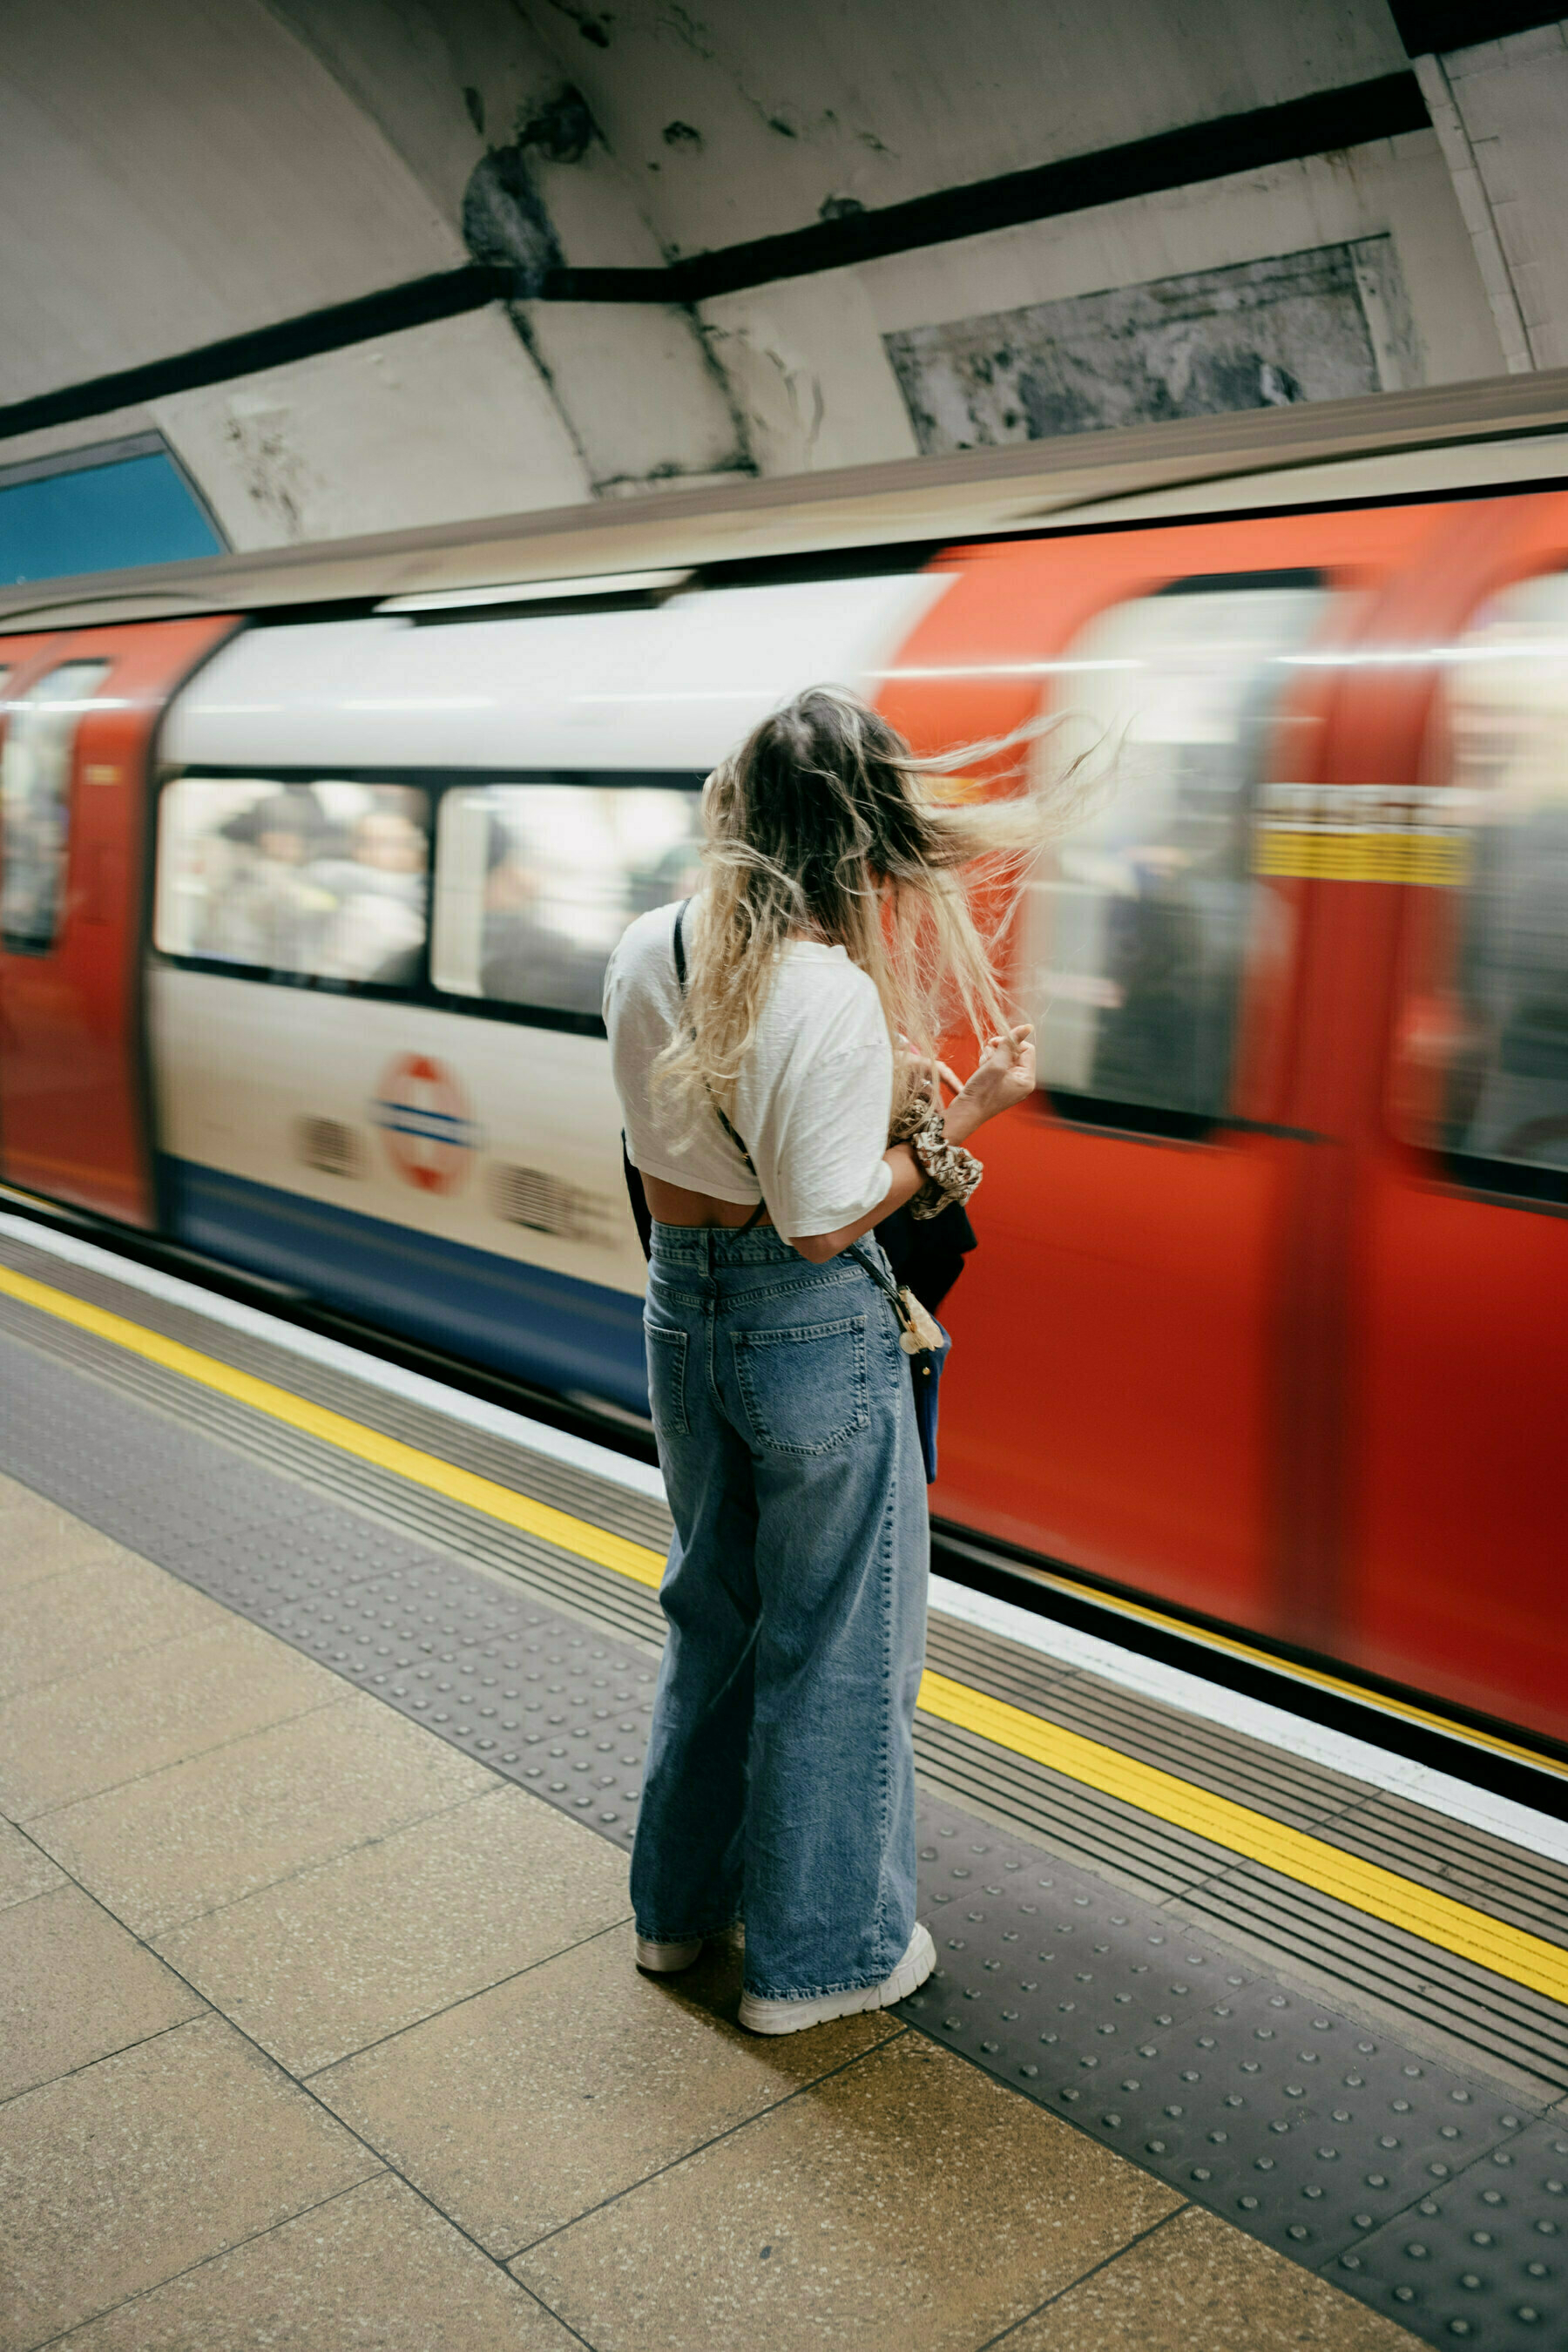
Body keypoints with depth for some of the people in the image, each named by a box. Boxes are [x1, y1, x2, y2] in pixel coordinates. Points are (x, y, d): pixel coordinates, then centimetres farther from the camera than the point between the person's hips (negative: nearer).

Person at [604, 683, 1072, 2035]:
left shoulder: (646, 954, -2)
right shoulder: (834, 996, -25)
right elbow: (826, 1224, -21)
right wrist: (963, 1115, -12)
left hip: (681, 1307, 7)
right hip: (815, 1332, -7)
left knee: (714, 1611, 25)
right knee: (832, 1643, 11)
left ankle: (682, 1899, 41)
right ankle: (819, 1950, 28)